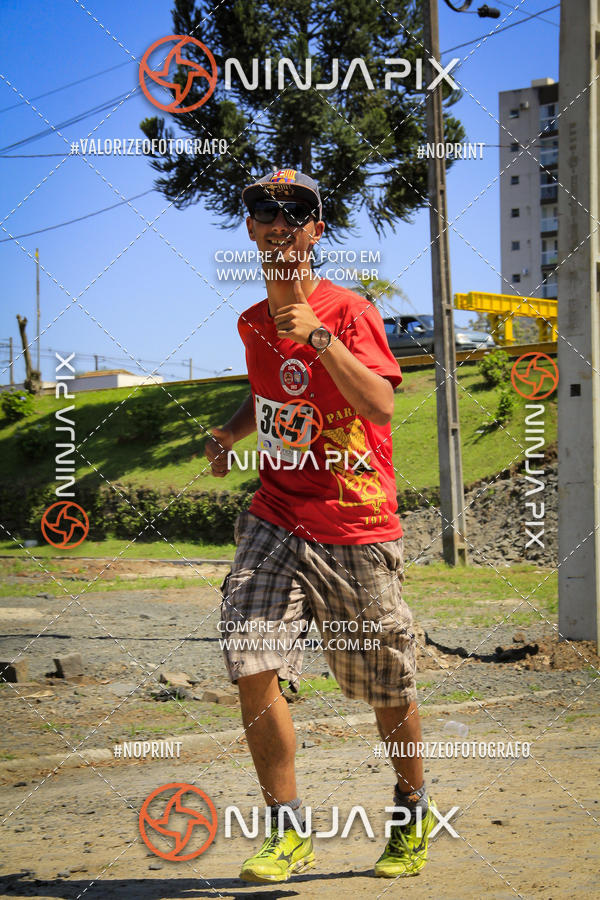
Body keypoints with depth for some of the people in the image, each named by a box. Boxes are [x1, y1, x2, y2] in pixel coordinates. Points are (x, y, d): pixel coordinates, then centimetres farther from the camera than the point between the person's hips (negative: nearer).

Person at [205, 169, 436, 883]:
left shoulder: (349, 311, -9)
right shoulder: (253, 323, 9)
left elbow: (380, 405, -24)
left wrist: (319, 334, -30)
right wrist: (231, 433, 12)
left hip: (356, 533, -4)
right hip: (275, 522, 4)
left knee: (386, 689, 7)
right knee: (253, 667, -14)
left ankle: (413, 812, 33)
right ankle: (287, 833, -2)